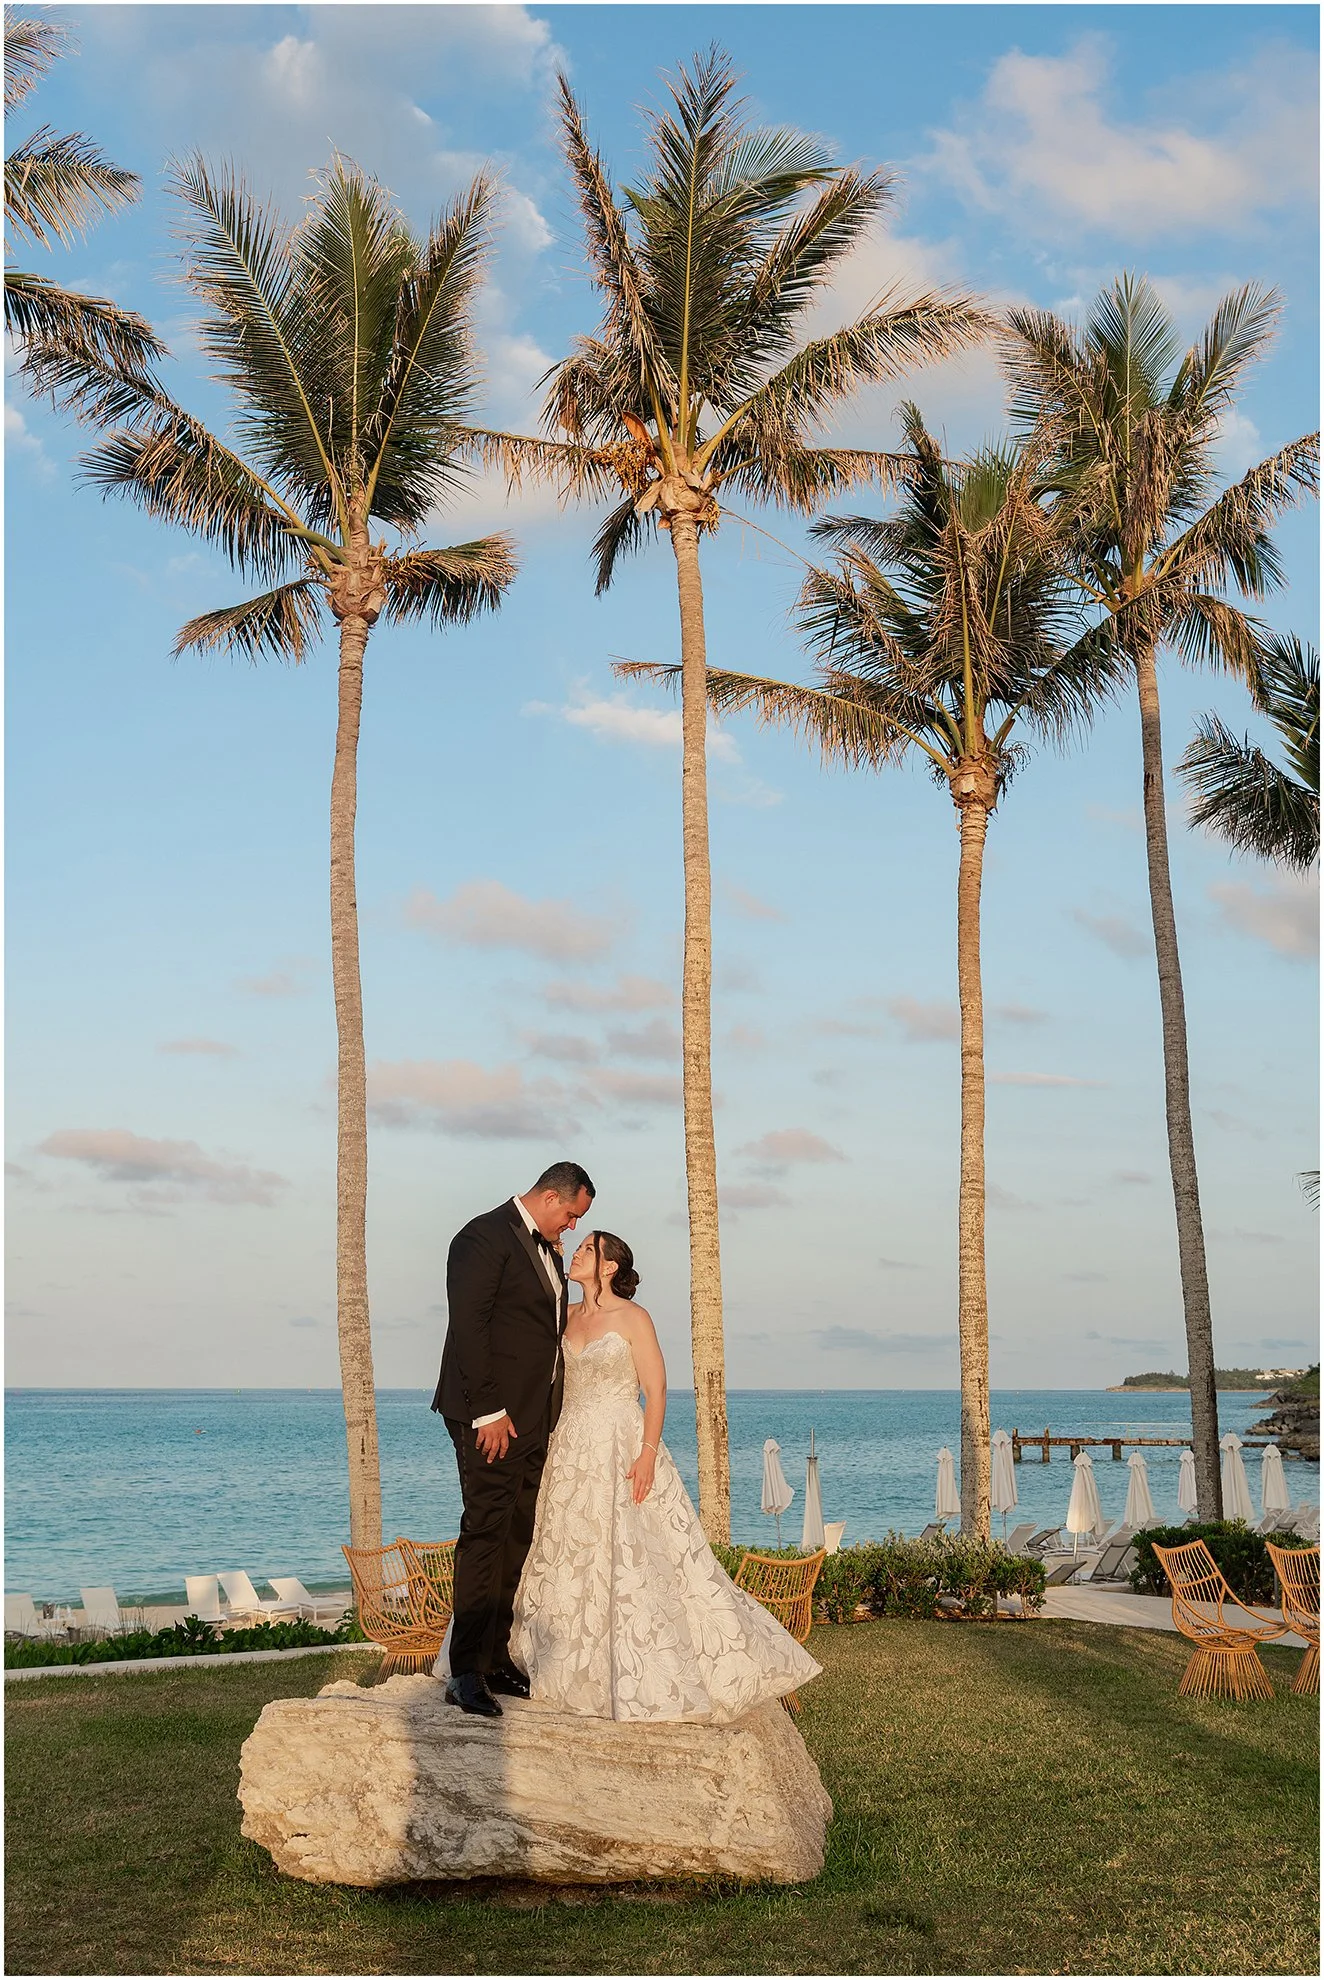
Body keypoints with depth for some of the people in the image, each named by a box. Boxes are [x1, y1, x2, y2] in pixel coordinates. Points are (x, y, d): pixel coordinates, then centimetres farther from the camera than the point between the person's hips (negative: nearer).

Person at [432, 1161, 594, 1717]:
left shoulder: (547, 1250, 18)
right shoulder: (485, 1238, -11)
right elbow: (468, 1327, -17)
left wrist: (549, 1413, 15)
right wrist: (488, 1412, -20)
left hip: (531, 1420, 9)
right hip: (490, 1416, -9)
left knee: (517, 1540, 9)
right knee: (485, 1535, -10)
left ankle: (496, 1659, 16)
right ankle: (466, 1673, -8)